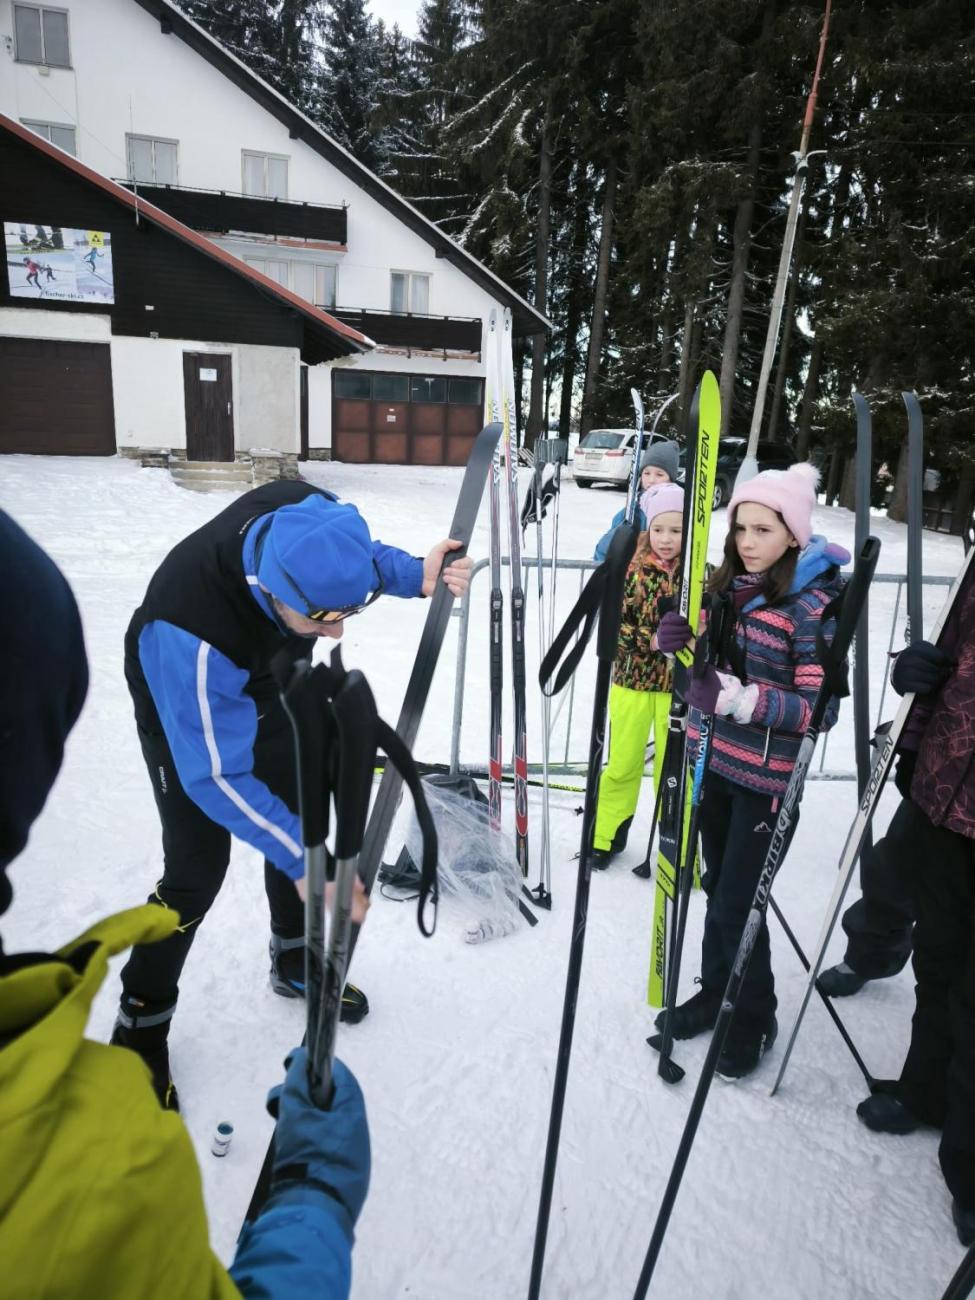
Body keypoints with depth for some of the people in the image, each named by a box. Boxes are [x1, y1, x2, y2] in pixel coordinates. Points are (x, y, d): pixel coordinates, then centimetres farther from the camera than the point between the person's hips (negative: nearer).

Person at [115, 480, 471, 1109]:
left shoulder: (306, 516, -31)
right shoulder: (189, 635, -45)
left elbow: (358, 553, -5)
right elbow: (217, 775, -35)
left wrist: (416, 575, -23)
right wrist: (302, 860, -38)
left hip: (268, 677, 6)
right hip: (183, 699, -6)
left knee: (298, 813, 14)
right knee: (199, 867, -6)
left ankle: (297, 962, 38)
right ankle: (141, 1025, 21)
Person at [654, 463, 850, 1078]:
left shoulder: (813, 604, -16)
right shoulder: (728, 584, 3)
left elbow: (820, 708, -20)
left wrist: (736, 696, -32)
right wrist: (678, 636, -9)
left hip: (764, 775, -6)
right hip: (712, 757, 6)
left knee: (736, 904, 2)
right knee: (718, 888, 19)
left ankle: (755, 1017, 28)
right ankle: (717, 990, 39)